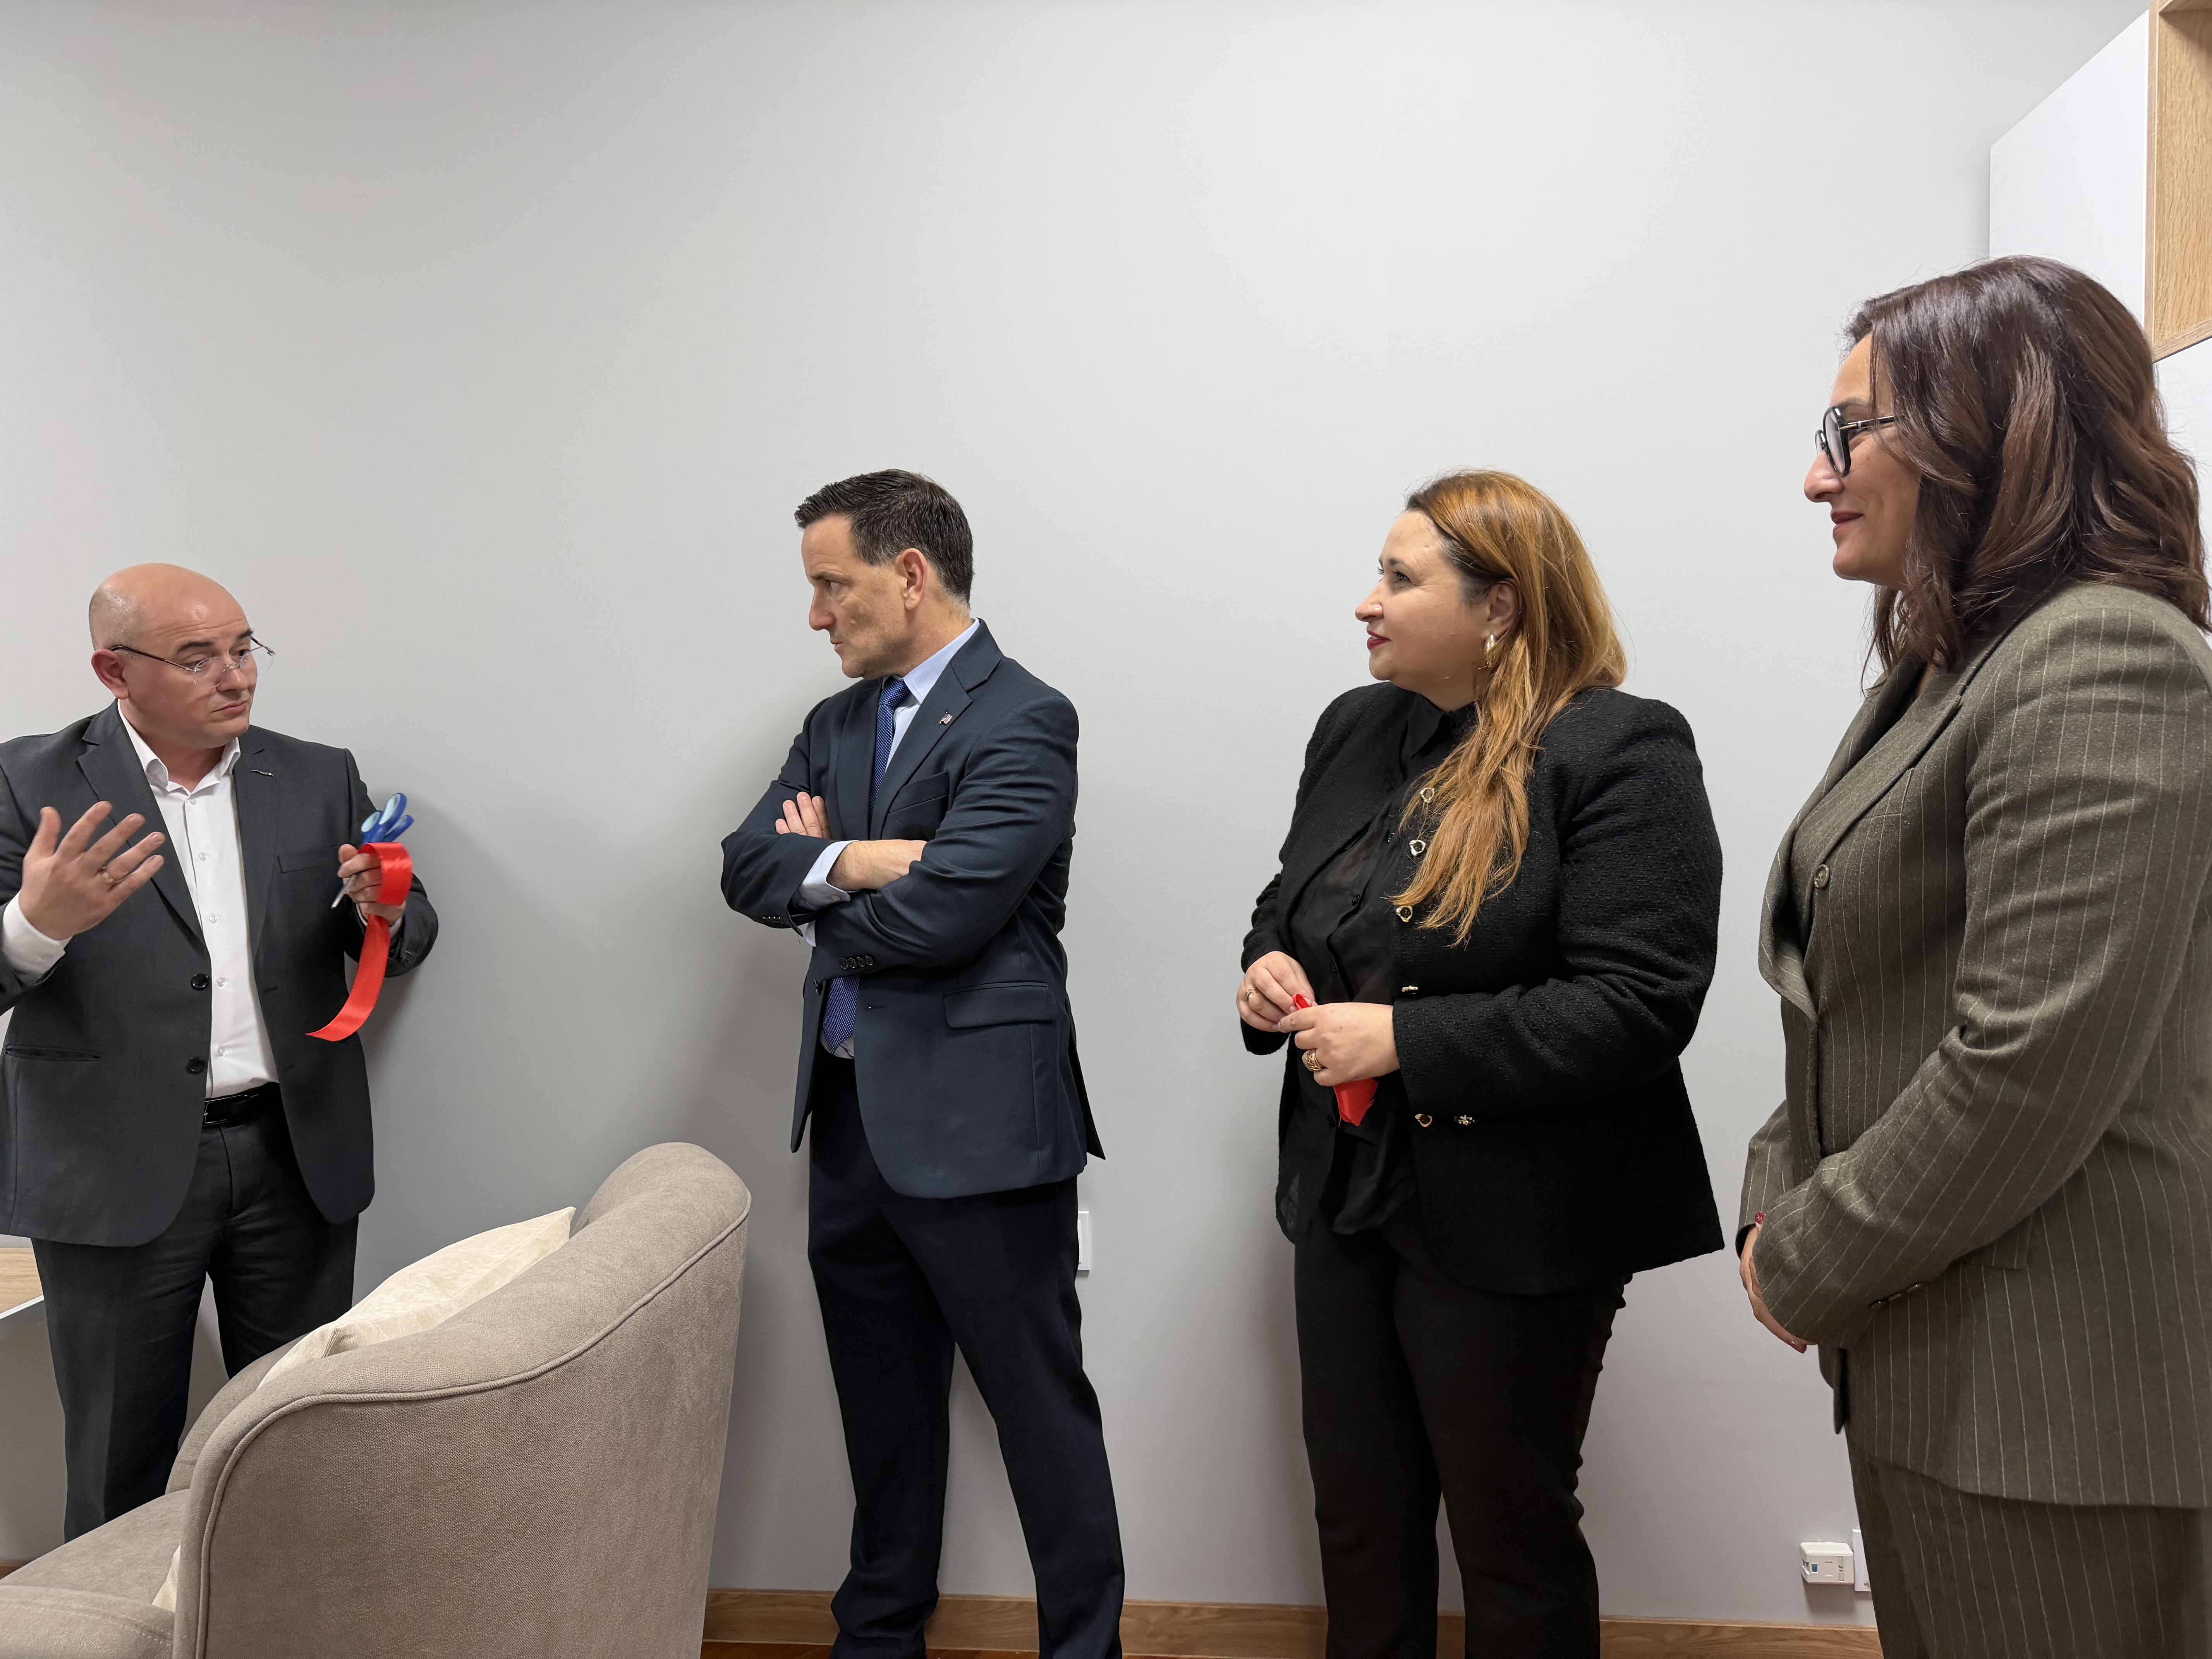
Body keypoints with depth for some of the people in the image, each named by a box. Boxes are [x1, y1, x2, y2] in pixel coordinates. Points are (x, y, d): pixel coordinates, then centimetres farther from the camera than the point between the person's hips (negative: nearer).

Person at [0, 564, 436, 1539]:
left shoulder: (319, 779, 7)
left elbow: (403, 947, 10)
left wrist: (385, 910, -13)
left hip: (296, 1156, 3)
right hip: (119, 1167, -2)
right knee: (120, 1467, 10)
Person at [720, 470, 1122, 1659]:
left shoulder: (1023, 722, -13)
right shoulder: (835, 724, 13)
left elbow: (939, 911, -22)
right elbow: (746, 866, 2)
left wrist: (816, 897, -4)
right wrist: (848, 861, -16)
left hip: (976, 1121, -8)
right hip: (849, 1116, 8)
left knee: (1040, 1406, 5)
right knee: (882, 1403, 21)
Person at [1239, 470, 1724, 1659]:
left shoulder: (1620, 751, -15)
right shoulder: (1355, 729, 7)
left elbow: (1636, 1007, -22)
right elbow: (1291, 897, 20)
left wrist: (1403, 1041, -23)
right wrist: (1268, 964, -3)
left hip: (1509, 1225, -6)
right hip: (1344, 1196, 7)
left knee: (1510, 1531, 12)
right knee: (1358, 1515, 18)